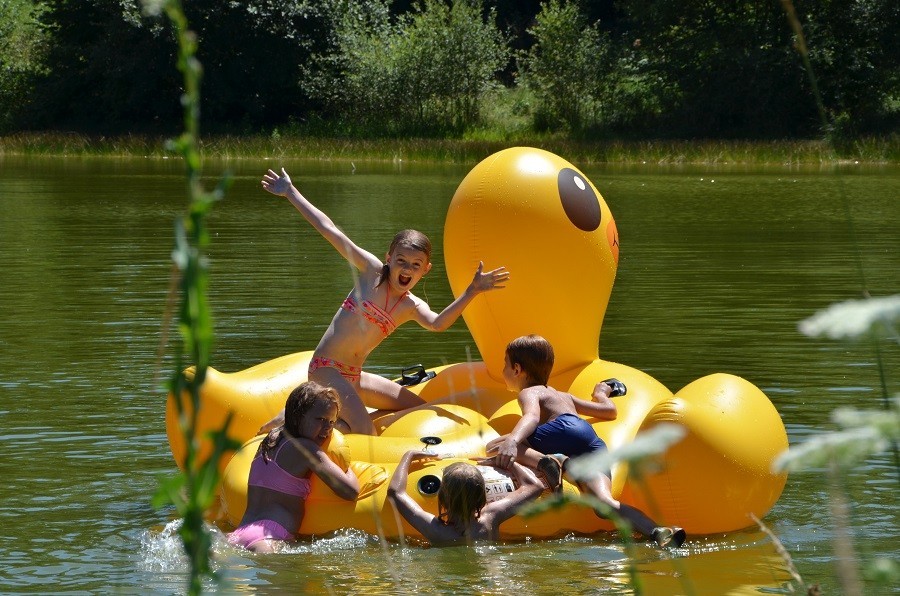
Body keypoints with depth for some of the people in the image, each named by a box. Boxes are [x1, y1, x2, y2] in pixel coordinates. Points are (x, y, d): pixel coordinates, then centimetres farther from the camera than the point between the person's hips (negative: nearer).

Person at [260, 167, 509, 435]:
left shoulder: (412, 307, 3)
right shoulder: (373, 270, -6)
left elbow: (437, 323, -21)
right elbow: (329, 230, -6)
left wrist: (472, 292, -31)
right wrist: (290, 192, -2)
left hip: (354, 376, 7)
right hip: (325, 370, -7)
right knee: (365, 434, -24)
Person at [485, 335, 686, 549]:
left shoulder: (529, 393, 21)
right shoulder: (564, 396, 43)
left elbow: (532, 416, -4)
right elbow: (610, 411, 46)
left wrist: (512, 440, -23)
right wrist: (602, 394, 70)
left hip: (564, 429, -6)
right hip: (594, 444, 6)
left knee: (496, 447, -7)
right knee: (604, 502, -18)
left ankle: (545, 460, -34)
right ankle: (658, 532, -45)